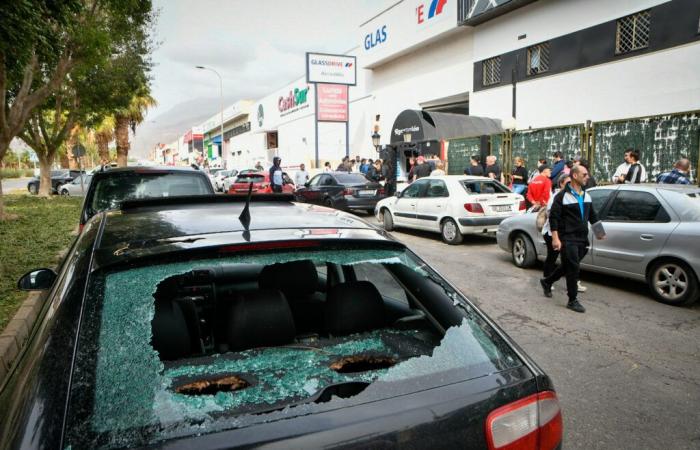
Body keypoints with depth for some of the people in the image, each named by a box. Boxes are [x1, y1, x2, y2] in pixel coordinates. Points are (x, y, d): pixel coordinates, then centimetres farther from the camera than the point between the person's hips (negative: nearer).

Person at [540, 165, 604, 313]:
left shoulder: (586, 195, 13)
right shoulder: (562, 196, -10)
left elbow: (592, 215, 24)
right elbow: (553, 217, -13)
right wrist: (555, 238, -19)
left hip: (582, 239, 7)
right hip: (568, 239, -7)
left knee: (567, 267, 15)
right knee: (573, 268, -5)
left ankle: (546, 282, 36)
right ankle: (573, 300, 6)